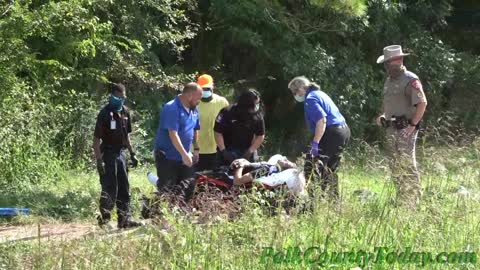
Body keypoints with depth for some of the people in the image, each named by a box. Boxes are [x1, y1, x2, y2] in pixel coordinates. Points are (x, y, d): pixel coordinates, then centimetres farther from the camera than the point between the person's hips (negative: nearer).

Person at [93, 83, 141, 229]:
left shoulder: (125, 112, 8)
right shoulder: (105, 114, -14)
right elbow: (96, 138, -15)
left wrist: (132, 153, 15)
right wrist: (99, 160, -21)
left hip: (120, 152, 7)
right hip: (108, 154, -7)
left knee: (124, 189, 10)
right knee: (109, 189, -5)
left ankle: (125, 218, 16)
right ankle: (104, 219, 4)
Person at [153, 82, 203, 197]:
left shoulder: (193, 110, 7)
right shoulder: (171, 109, -19)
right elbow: (173, 134, -25)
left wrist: (196, 149, 15)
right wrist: (184, 154, -27)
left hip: (184, 157, 8)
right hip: (167, 157, -8)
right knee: (167, 190, -7)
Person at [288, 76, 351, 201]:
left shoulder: (310, 99, -11)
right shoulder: (319, 93, 19)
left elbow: (321, 120, -22)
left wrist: (315, 143, -25)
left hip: (332, 133, -10)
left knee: (312, 167, -9)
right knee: (330, 169, 20)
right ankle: (334, 199, 23)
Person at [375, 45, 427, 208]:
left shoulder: (410, 80, -11)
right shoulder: (389, 81, 16)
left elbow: (422, 103, -16)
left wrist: (413, 125, -18)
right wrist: (383, 117, 10)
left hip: (405, 129, -9)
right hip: (391, 129, 9)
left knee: (406, 164, -11)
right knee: (395, 166, 11)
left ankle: (411, 204, -9)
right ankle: (401, 201, 18)